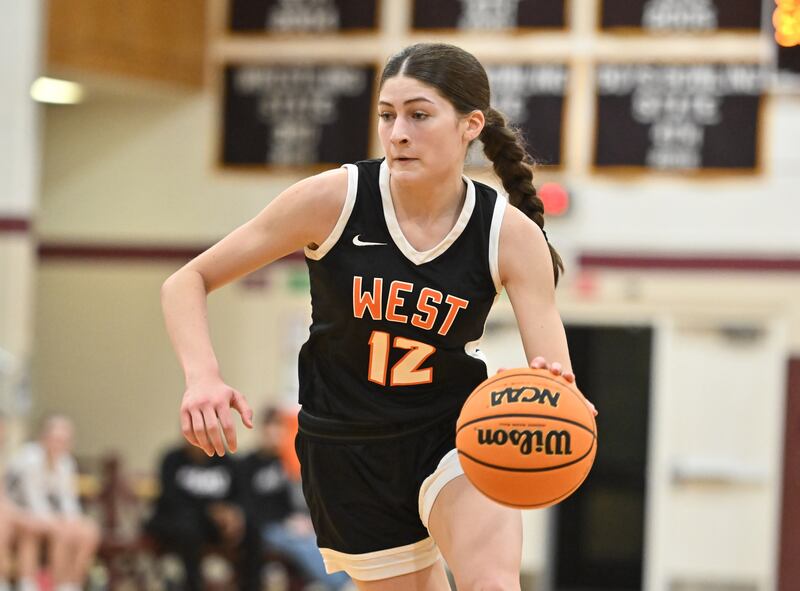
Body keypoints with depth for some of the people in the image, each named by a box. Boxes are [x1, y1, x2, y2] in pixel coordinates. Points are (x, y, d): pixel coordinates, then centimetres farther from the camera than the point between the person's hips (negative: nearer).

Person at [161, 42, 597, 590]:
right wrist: (203, 378, -29)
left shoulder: (512, 234, -15)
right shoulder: (334, 199, -17)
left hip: (454, 432, -1)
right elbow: (186, 283, -9)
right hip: (348, 451, 1)